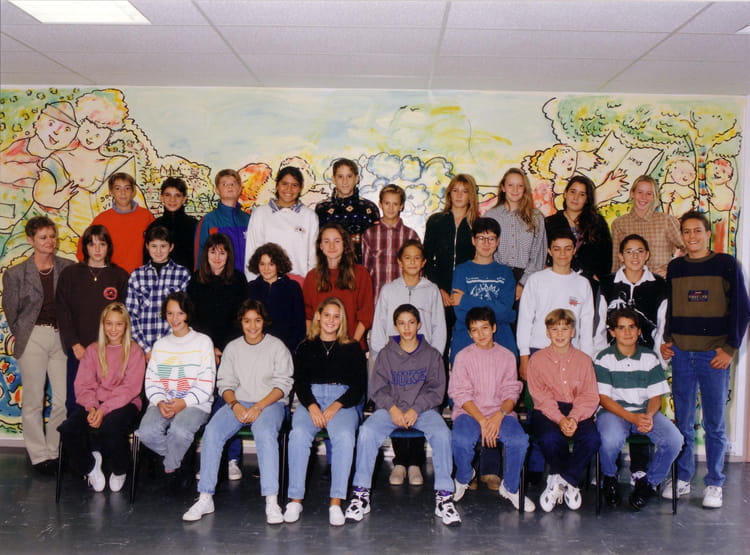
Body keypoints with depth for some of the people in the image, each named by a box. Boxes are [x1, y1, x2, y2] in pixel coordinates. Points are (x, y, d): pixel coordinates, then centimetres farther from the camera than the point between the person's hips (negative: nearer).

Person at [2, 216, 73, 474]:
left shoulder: (68, 268, 1)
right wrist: (23, 336, 8)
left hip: (62, 338, 2)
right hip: (32, 339, -2)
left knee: (64, 400, 0)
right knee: (34, 401, 3)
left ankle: (54, 451, 16)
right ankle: (39, 455, 15)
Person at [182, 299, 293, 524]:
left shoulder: (277, 347, 2)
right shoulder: (232, 348, 12)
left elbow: (282, 385, -3)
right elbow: (225, 384, 9)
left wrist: (258, 407, -16)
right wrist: (235, 404, -12)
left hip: (270, 403, -3)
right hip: (238, 403, 3)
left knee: (265, 433, -35)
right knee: (212, 432, -24)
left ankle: (272, 501, -36)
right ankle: (205, 498, -20)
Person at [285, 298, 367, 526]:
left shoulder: (352, 348, 15)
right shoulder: (305, 348, 17)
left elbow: (360, 385, 6)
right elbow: (299, 381, 7)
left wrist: (335, 407, -9)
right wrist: (312, 407, -13)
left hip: (342, 400, -1)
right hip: (310, 398, 1)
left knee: (345, 436, -33)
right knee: (299, 434, -31)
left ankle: (336, 503, -31)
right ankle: (295, 500, -27)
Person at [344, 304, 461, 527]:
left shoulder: (431, 355, 10)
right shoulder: (386, 354, 11)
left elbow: (436, 390, 3)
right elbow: (377, 389, 5)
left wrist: (415, 410, -13)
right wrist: (392, 408, -14)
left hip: (423, 408, 0)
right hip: (390, 408, 1)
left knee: (442, 433, -31)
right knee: (367, 431, -29)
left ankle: (444, 496, -22)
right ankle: (361, 494, -20)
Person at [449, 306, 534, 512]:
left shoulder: (507, 356, 10)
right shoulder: (463, 356, 4)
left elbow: (511, 392, 4)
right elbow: (461, 394, -3)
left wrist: (499, 414, -16)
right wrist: (482, 421, -16)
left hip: (500, 412, 2)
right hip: (469, 412, -1)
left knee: (520, 440, -28)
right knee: (461, 440, -33)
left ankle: (510, 487, 0)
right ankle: (463, 478, 3)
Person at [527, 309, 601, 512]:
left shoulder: (584, 360, 10)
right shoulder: (537, 359, 5)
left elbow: (590, 396, 1)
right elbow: (540, 396, -5)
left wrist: (573, 418, -18)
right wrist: (560, 419, -21)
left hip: (578, 411, 2)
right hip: (547, 411, -2)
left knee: (592, 438, -29)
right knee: (550, 438, -34)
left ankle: (560, 481, -7)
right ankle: (568, 483, -3)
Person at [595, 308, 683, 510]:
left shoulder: (650, 358, 8)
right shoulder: (604, 359, -1)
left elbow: (656, 395, 6)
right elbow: (603, 398, -6)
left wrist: (649, 416, -17)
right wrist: (632, 418, -19)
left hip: (645, 411, 3)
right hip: (614, 411, -3)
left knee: (674, 440, -25)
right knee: (611, 440, -37)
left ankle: (649, 482, 2)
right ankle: (609, 478, 0)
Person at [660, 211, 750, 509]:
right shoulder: (675, 267, 10)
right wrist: (666, 340, 5)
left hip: (714, 355, -3)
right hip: (681, 353, 3)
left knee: (715, 423, 4)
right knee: (682, 420, 7)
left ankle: (714, 484, 14)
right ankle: (682, 478, 18)